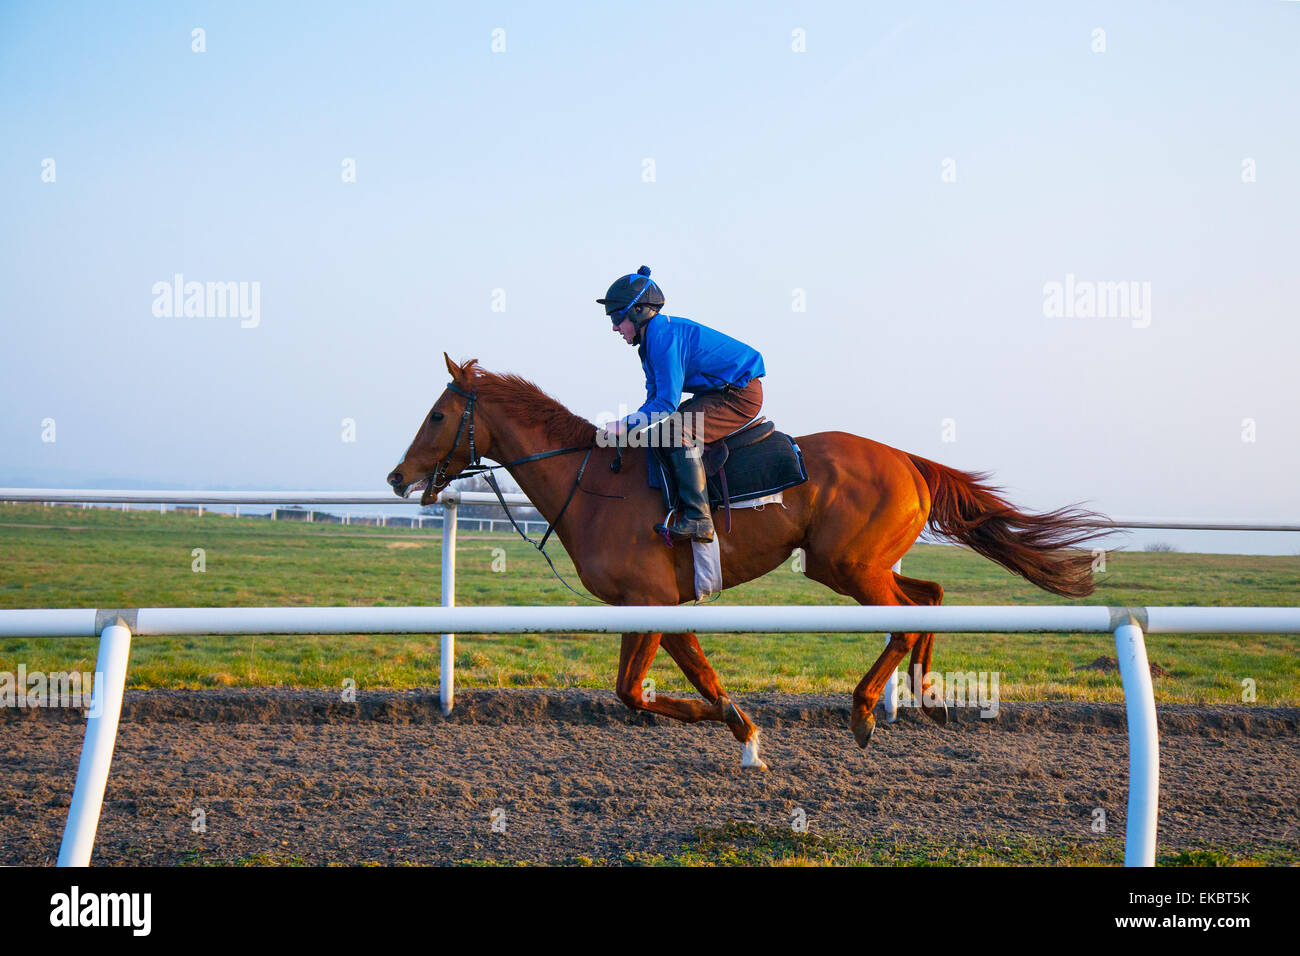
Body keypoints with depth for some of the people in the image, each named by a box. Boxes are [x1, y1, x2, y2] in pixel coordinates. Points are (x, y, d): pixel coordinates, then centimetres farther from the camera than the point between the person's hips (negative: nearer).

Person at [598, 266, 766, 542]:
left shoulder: (664, 335, -22)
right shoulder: (653, 337, 10)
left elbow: (667, 402, -25)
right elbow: (656, 398, 16)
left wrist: (626, 424, -22)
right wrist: (634, 423, 1)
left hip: (741, 395, -11)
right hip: (720, 392, 11)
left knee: (678, 429, -28)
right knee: (661, 426, 14)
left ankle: (698, 519, -29)